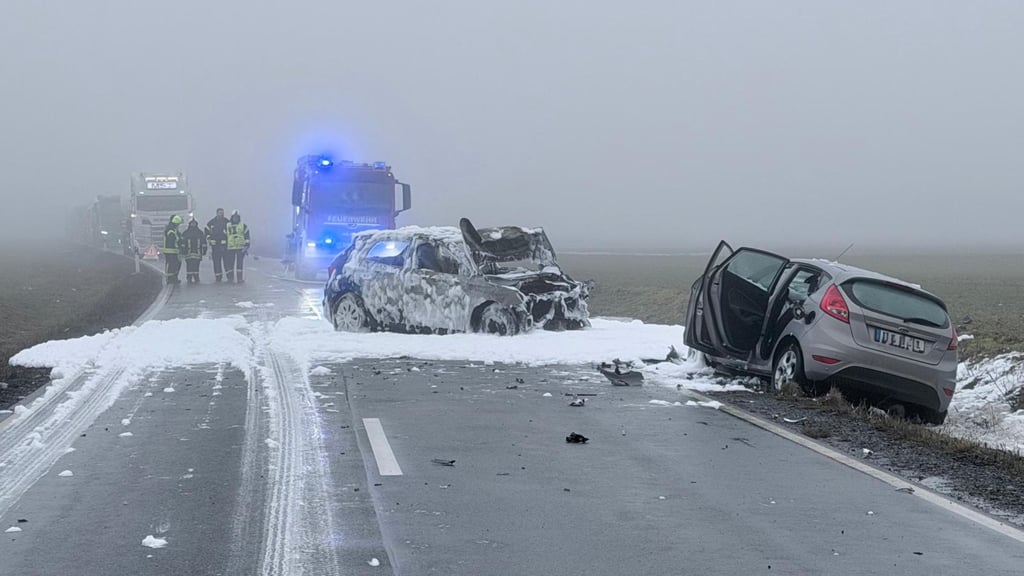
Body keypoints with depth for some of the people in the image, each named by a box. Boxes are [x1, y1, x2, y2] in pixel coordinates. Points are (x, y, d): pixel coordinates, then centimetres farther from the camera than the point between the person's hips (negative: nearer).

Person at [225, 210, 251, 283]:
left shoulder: (243, 226, 4)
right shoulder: (227, 226, 10)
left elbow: (247, 237, 2)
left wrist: (246, 246, -6)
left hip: (240, 248, -2)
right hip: (230, 248, 2)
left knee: (239, 263, -5)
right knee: (229, 263, 2)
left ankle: (240, 278, -1)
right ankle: (230, 278, 10)